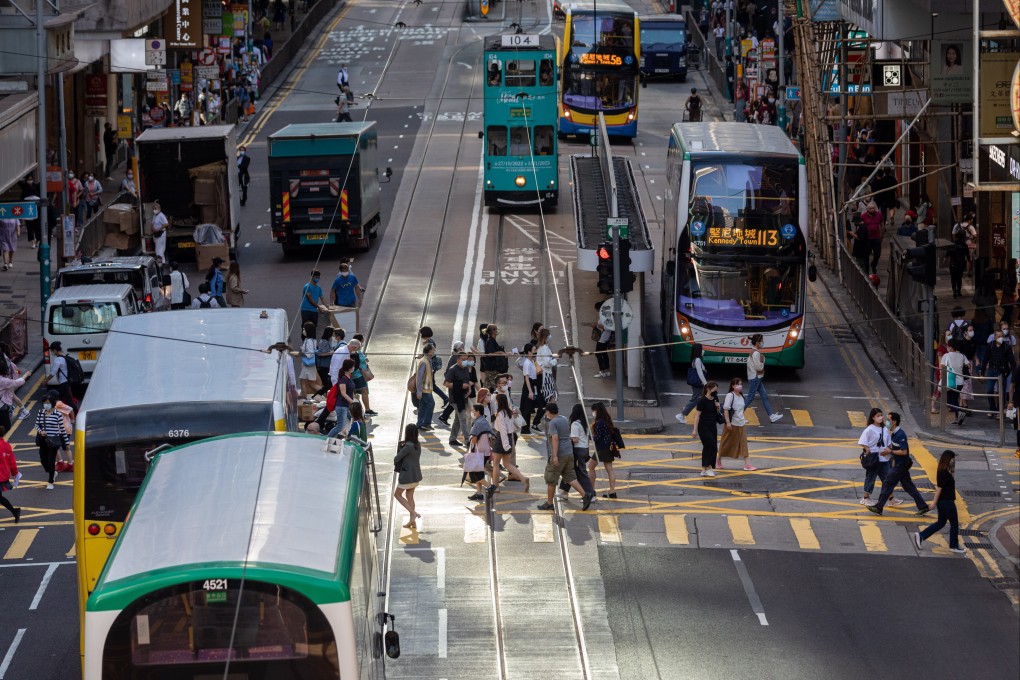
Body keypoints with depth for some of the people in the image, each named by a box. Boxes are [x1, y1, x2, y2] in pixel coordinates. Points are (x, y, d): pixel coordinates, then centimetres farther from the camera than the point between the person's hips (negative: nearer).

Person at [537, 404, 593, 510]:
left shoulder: (552, 423, -13)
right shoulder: (564, 420, 13)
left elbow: (555, 438, -24)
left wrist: (555, 456, -28)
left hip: (558, 454, -8)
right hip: (569, 453, 8)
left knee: (551, 480, 4)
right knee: (570, 477, 9)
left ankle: (549, 503, 11)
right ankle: (585, 495, -6)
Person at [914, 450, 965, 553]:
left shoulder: (943, 471, 7)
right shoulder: (944, 473, -22)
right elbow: (939, 488, -21)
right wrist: (935, 502, -19)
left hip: (942, 502, 10)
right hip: (946, 502, -10)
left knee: (941, 523, 17)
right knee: (954, 523, 5)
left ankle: (920, 535, 12)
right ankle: (954, 546, 15)